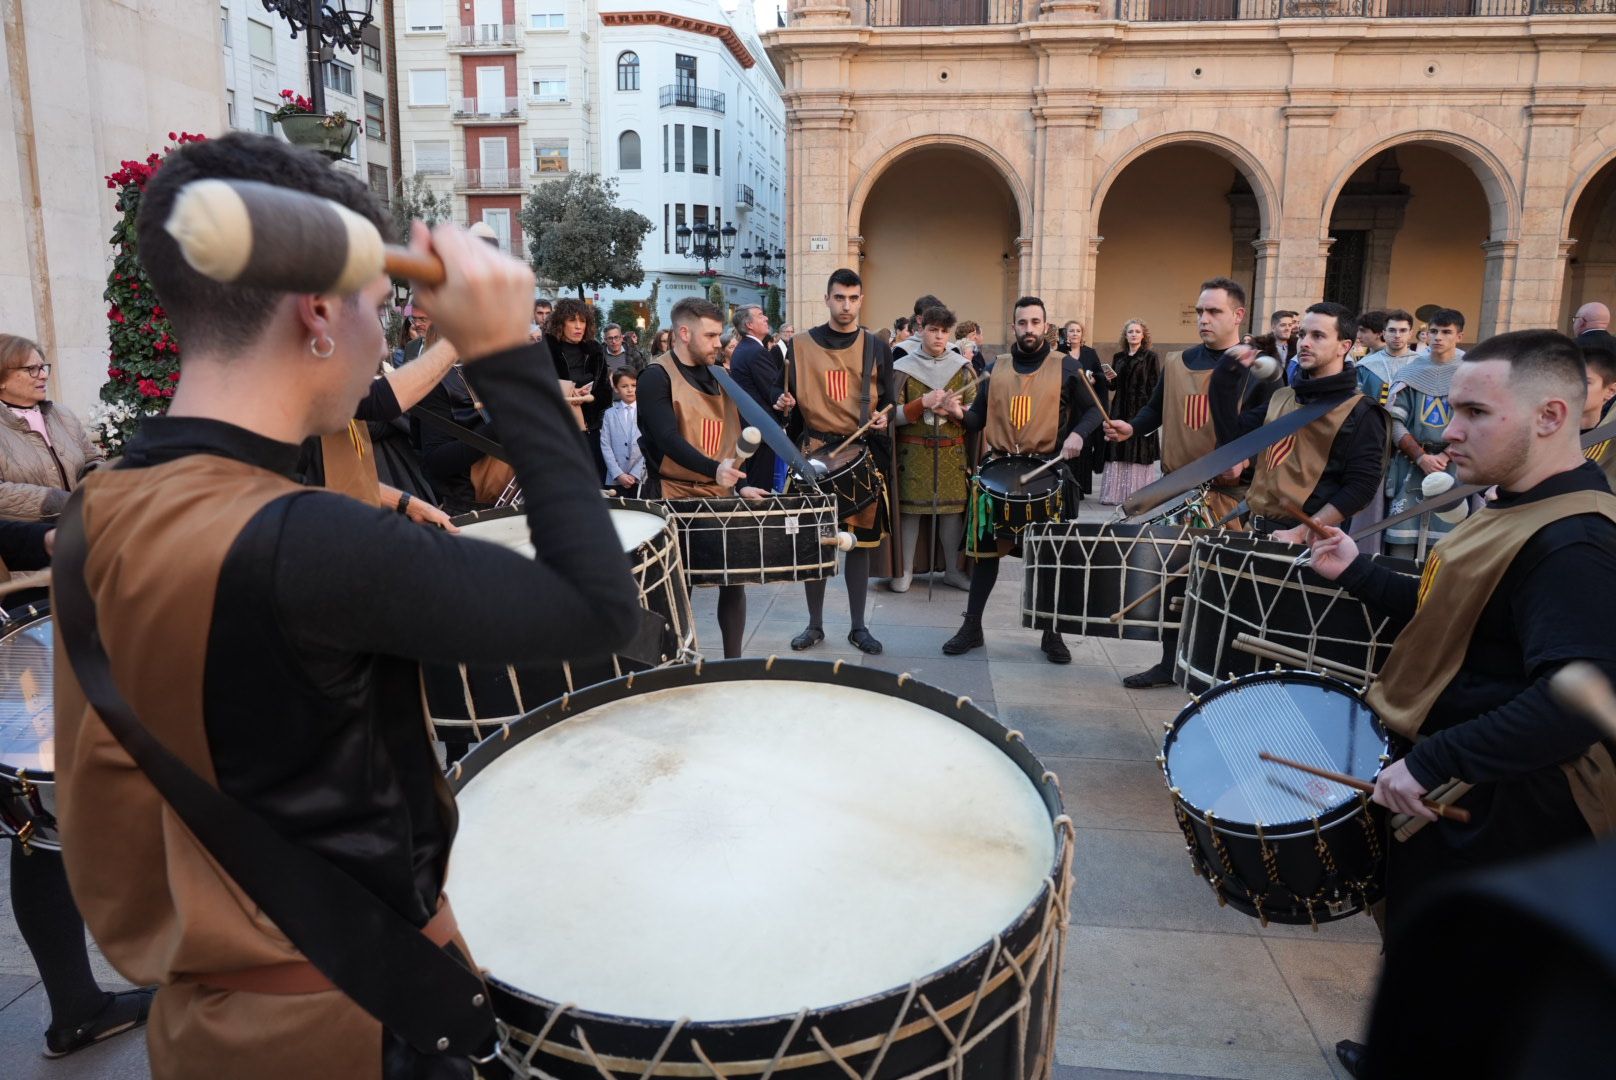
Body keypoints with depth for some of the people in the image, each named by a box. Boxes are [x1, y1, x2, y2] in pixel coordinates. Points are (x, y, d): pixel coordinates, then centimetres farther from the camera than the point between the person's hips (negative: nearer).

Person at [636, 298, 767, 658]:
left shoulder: (718, 376, 12)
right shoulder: (658, 376, -10)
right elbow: (667, 438, -23)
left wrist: (740, 484, 1)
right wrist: (713, 469, -37)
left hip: (720, 493, 6)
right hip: (674, 495, -6)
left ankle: (733, 661, 15)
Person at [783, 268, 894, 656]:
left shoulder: (877, 348, 7)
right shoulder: (801, 346, 4)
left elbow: (887, 403, 11)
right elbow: (790, 400, 10)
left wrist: (881, 419, -10)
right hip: (815, 454, 0)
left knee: (861, 541, 5)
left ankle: (858, 626, 17)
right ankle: (814, 624, 17)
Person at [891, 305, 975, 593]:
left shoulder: (962, 367, 5)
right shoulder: (902, 368, -1)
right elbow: (894, 416, -4)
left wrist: (953, 410, -16)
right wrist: (923, 403, -20)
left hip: (953, 451, 2)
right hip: (913, 452, -2)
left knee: (953, 508, 3)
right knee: (910, 507, -1)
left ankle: (953, 569, 17)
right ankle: (905, 570, 11)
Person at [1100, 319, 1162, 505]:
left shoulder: (1151, 357, -1)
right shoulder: (1118, 357, 13)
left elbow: (1155, 387, -5)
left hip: (1141, 411, -5)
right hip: (1120, 411, 5)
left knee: (1139, 452, -3)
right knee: (1118, 452, 4)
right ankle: (1115, 493, 8)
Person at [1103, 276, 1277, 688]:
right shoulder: (1177, 363, 11)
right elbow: (1156, 409, 19)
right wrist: (1132, 428, 1)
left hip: (1228, 494, -4)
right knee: (1172, 575, 9)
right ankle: (1171, 660, 21)